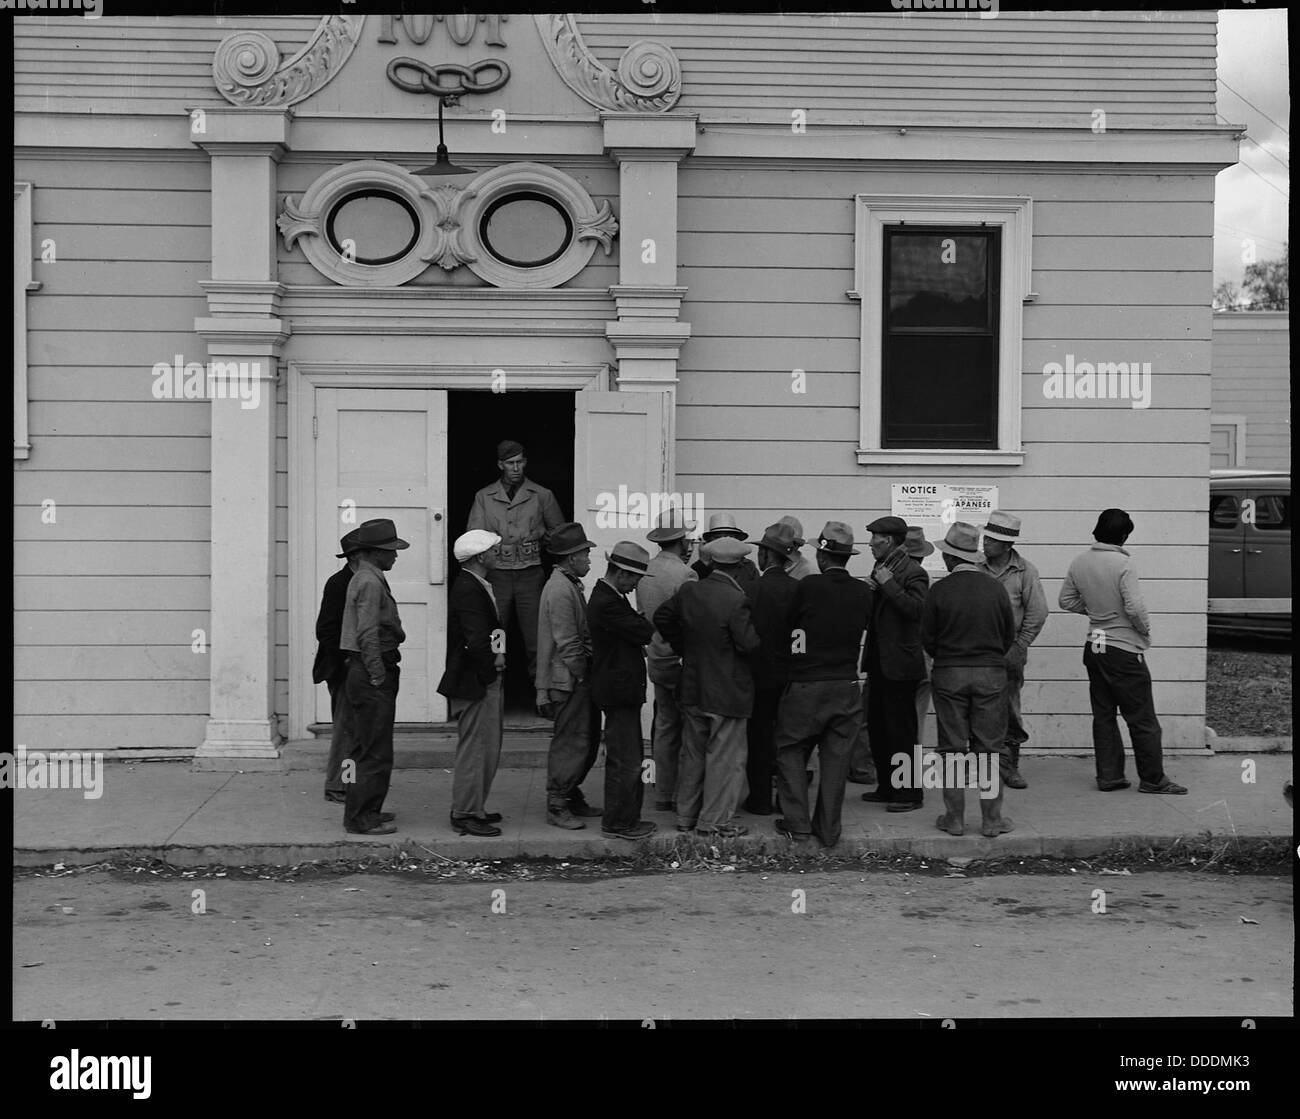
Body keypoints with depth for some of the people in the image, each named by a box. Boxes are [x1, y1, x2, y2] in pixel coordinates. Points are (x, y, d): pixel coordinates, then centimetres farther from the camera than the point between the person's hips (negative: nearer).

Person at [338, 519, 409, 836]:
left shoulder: (363, 578, 17)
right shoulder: (370, 583, -15)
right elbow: (368, 634, -21)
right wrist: (379, 676, -20)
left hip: (361, 673, 11)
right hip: (372, 677, -11)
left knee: (366, 749, 16)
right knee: (375, 752, -6)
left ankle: (365, 811, 24)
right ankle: (361, 818, -1)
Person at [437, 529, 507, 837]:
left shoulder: (476, 585, 13)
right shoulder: (468, 590, -20)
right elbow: (476, 641, -26)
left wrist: (498, 647, -2)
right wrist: (494, 661, -13)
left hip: (484, 681, 11)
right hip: (474, 682, -11)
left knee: (488, 747, 17)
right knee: (474, 748, -4)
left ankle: (473, 808, 26)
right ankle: (465, 815, 4)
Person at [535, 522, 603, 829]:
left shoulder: (569, 585, 16)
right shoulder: (560, 590, -17)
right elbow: (567, 643, -19)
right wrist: (582, 675, -15)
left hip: (579, 679, 10)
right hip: (569, 680, -10)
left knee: (587, 738, 15)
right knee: (571, 741, -5)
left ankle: (572, 797, 24)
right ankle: (557, 806, 1)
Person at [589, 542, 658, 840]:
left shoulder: (609, 598, 13)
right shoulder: (607, 603, -21)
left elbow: (637, 631, 13)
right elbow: (645, 633, -21)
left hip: (621, 690, 11)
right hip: (619, 692, -11)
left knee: (626, 759, 17)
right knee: (625, 761, -4)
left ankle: (626, 817, 26)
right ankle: (617, 823, 3)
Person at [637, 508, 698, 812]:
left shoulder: (646, 572, 5)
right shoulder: (684, 575, -18)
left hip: (656, 660, 8)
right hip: (680, 661, -8)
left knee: (665, 727, 14)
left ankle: (663, 795, 19)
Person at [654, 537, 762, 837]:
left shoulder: (688, 591, -2)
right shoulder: (736, 601, -21)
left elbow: (662, 618, 10)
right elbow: (750, 643, -21)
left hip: (692, 689, 6)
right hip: (727, 692, -6)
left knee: (693, 754, 18)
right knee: (725, 758, 5)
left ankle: (686, 815, 27)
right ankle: (714, 821, 10)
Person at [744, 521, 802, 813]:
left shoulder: (754, 589, -17)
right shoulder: (799, 588, -6)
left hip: (761, 676, -4)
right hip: (791, 675, 4)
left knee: (760, 737, 7)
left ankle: (760, 798, 13)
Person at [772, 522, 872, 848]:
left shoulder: (807, 587, -13)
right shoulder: (863, 593, -3)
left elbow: (788, 625, -1)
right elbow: (862, 630, 8)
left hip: (806, 685, -3)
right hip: (846, 685, 3)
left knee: (791, 751, 11)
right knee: (836, 758, 10)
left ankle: (797, 823, 8)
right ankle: (828, 828, 15)